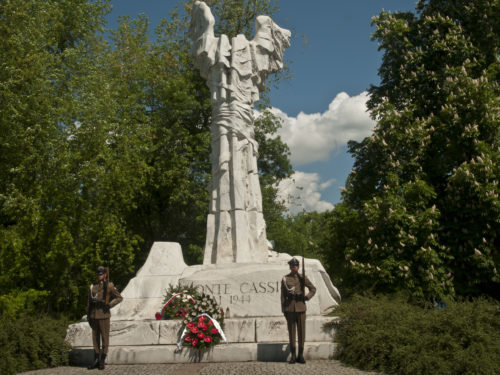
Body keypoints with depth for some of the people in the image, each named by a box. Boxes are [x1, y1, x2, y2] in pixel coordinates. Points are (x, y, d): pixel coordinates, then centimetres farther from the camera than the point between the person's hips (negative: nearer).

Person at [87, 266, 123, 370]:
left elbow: (119, 298, -1)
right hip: (94, 316, 5)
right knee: (95, 338, 10)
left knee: (104, 338, 0)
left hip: (104, 315, -5)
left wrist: (109, 305, -14)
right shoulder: (92, 287, 11)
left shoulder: (109, 286, -3)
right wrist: (88, 316, 10)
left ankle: (102, 361, 7)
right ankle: (96, 360, 18)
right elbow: (89, 302, 14)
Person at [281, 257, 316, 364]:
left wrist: (307, 297, -7)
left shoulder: (303, 278, 5)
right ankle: (293, 355, 9)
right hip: (290, 309, -1)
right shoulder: (285, 279, 3)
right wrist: (283, 310, -1)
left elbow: (313, 289, 12)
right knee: (291, 331, 3)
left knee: (301, 331, 2)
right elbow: (283, 295, 3)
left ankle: (301, 355, 11)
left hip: (301, 308, 1)